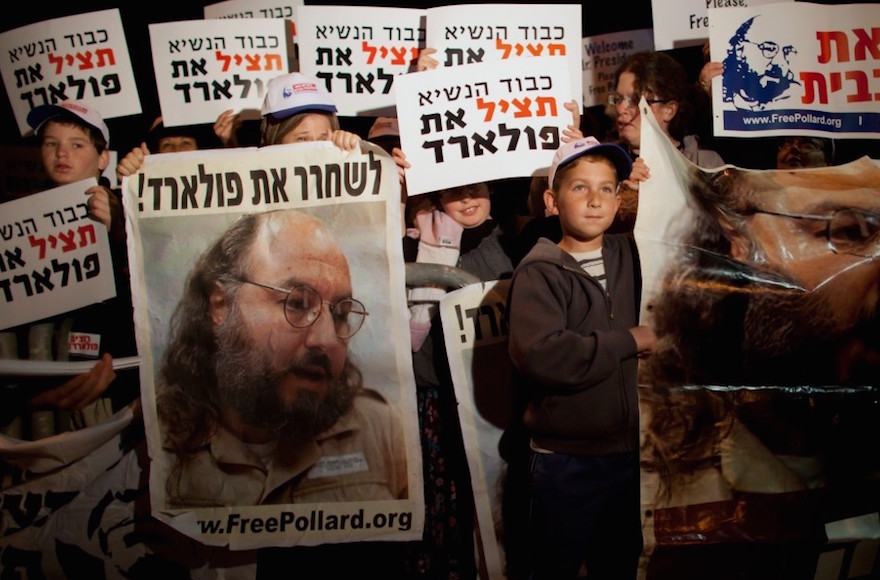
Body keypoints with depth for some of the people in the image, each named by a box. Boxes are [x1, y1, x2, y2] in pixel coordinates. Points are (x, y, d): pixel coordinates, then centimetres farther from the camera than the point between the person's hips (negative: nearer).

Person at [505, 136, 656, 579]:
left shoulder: (629, 255, 4)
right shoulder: (539, 273, -13)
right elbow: (539, 355, -29)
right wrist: (626, 342, -18)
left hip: (629, 453, 5)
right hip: (565, 462, -5)